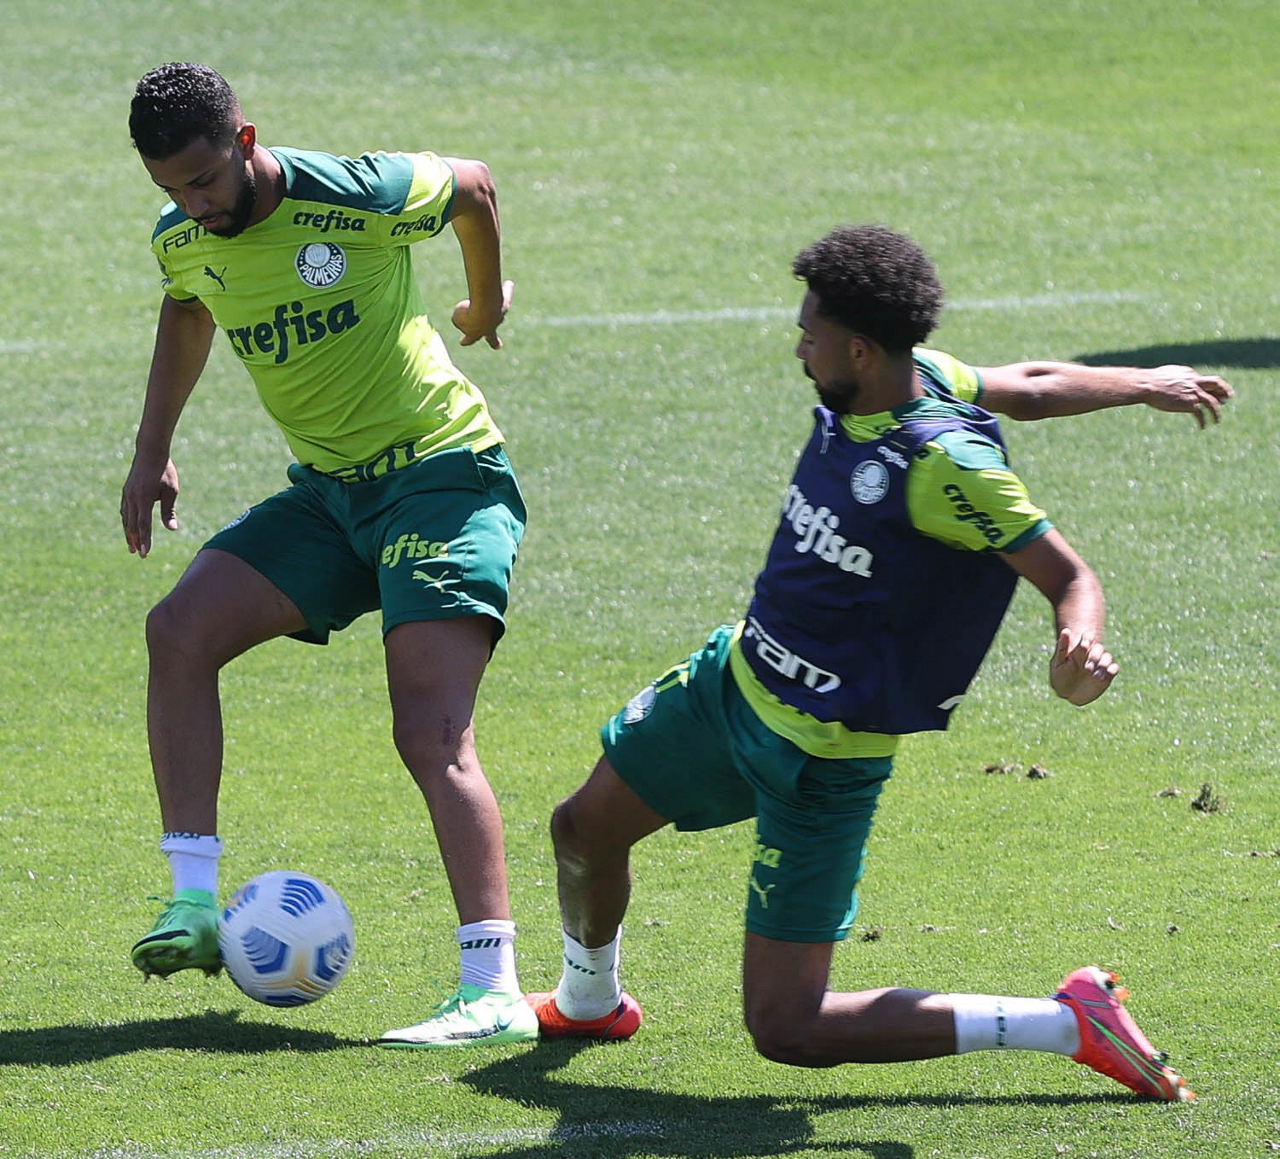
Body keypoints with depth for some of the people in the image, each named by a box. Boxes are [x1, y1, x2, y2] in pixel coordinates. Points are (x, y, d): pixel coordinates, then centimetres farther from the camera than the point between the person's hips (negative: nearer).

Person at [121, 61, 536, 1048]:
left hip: (443, 475, -6)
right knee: (180, 630, -14)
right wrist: (152, 451, 22)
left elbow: (472, 186, 2)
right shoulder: (182, 241, -2)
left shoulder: (363, 197, -20)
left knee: (432, 734, -19)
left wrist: (488, 295, 20)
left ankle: (495, 993, -25)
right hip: (327, 490, 7)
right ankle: (195, 904, -11)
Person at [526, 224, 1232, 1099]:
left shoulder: (946, 464, -29)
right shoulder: (912, 377, -6)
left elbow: (1071, 576, -25)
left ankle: (1071, 1025, -8)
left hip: (821, 761, -8)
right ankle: (589, 1000, 56)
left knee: (787, 1028, -10)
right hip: (735, 677, 8)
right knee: (584, 829, 23)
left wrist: (1081, 648, -47)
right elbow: (1024, 388, 9)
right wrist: (1141, 384, 27)